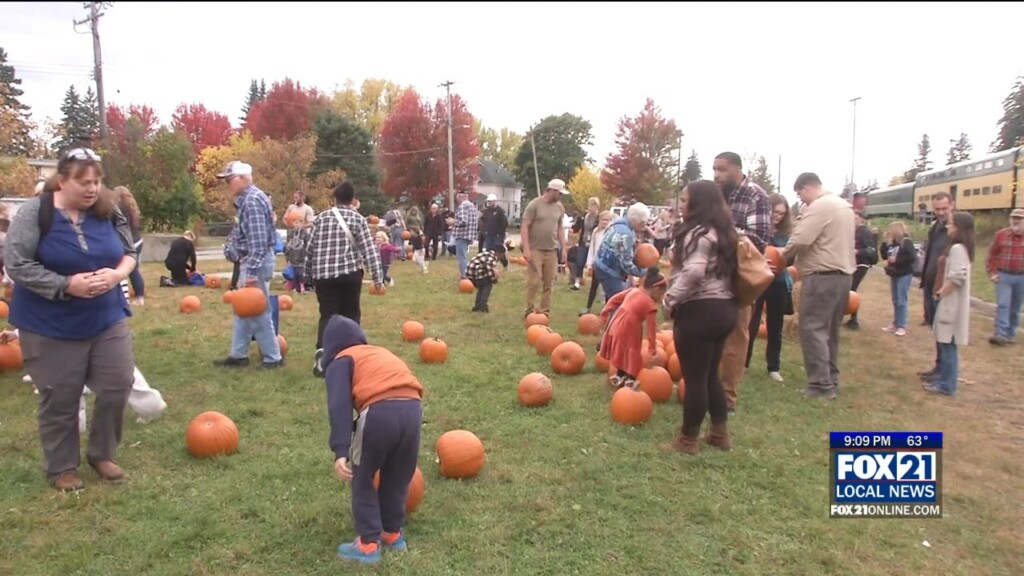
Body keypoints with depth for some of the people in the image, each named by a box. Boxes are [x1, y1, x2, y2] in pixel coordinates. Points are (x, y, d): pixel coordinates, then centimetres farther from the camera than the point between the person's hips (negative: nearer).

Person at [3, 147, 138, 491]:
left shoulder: (109, 211, -1)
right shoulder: (34, 212, -12)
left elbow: (130, 252, 7)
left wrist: (118, 273, -15)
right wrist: (67, 285, -23)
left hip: (107, 319, 4)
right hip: (51, 327, -3)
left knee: (118, 386, 4)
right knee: (60, 399, 7)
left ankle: (102, 454, 26)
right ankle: (62, 468, 26)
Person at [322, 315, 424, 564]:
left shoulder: (340, 362, 17)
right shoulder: (382, 353, 35)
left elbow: (339, 406, -1)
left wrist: (341, 452, -9)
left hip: (380, 412, -5)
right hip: (413, 408, 5)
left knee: (362, 480, 19)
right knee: (398, 478, 26)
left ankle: (368, 544, 23)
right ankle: (393, 533, 41)